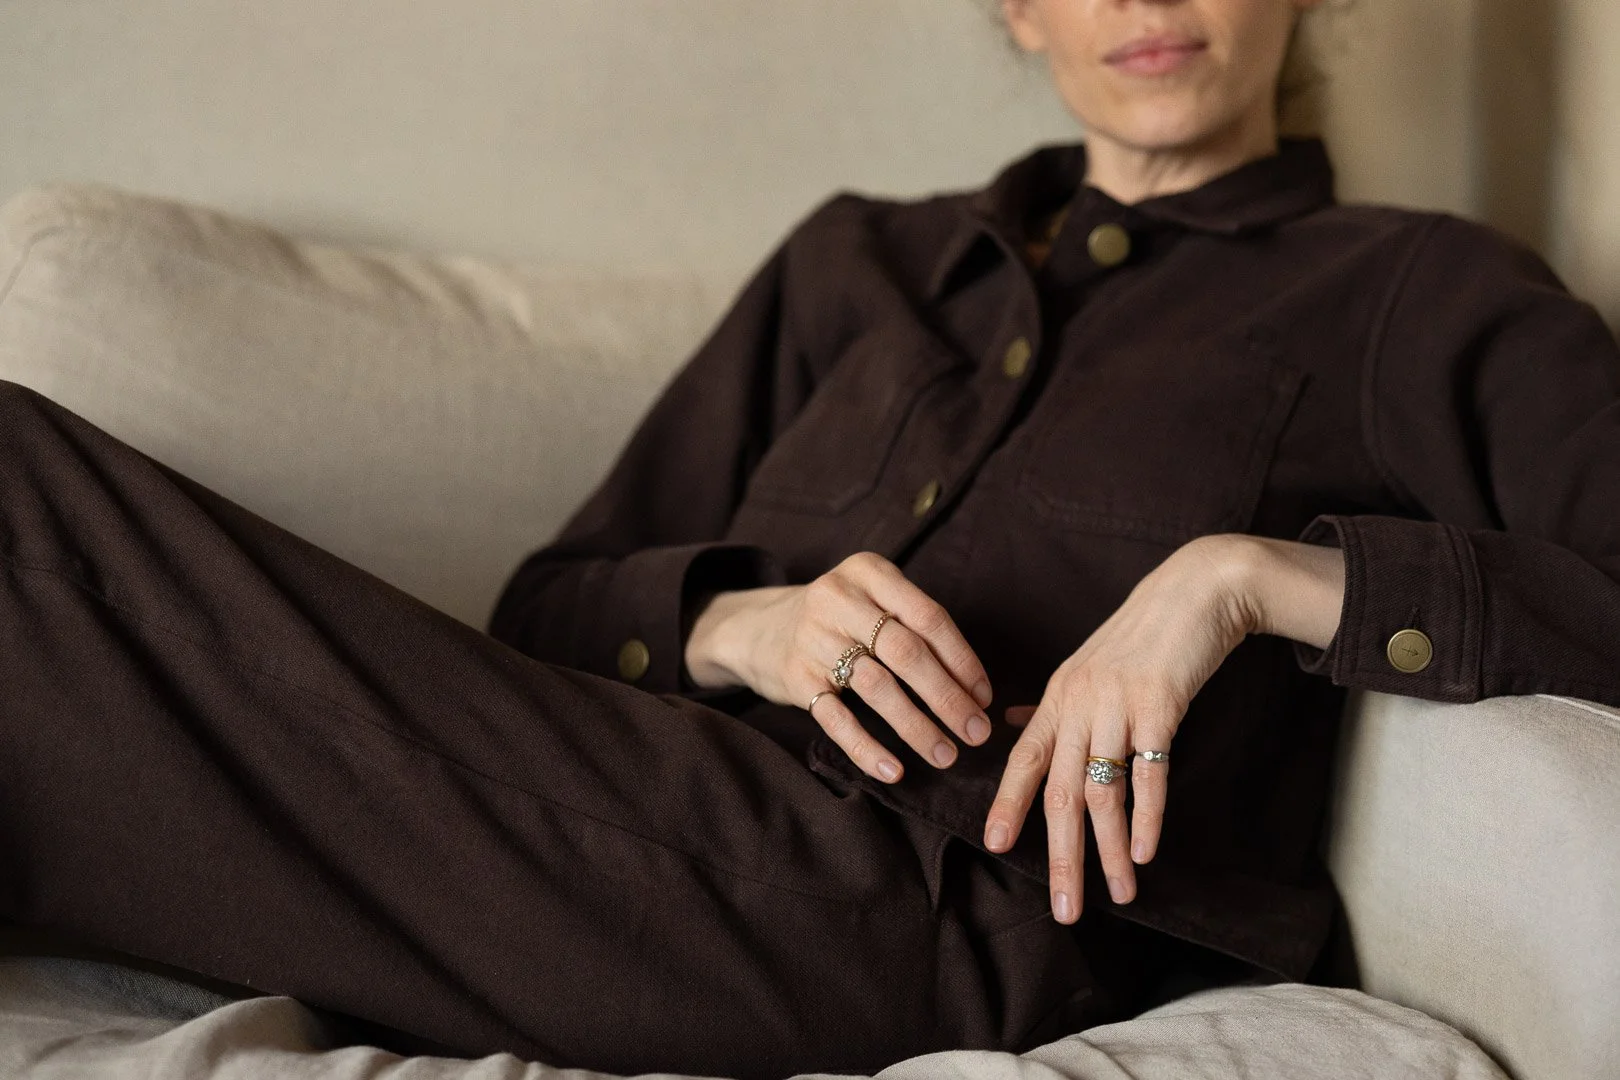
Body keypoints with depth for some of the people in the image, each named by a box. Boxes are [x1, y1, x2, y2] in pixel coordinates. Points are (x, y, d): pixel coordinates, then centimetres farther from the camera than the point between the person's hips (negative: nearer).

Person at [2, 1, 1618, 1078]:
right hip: (669, 811, 5)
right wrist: (738, 627, -3)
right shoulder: (858, 262, 25)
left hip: (944, 910, -5)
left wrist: (1258, 573, -13)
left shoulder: (1411, 297, 13)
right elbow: (550, 611, 19)